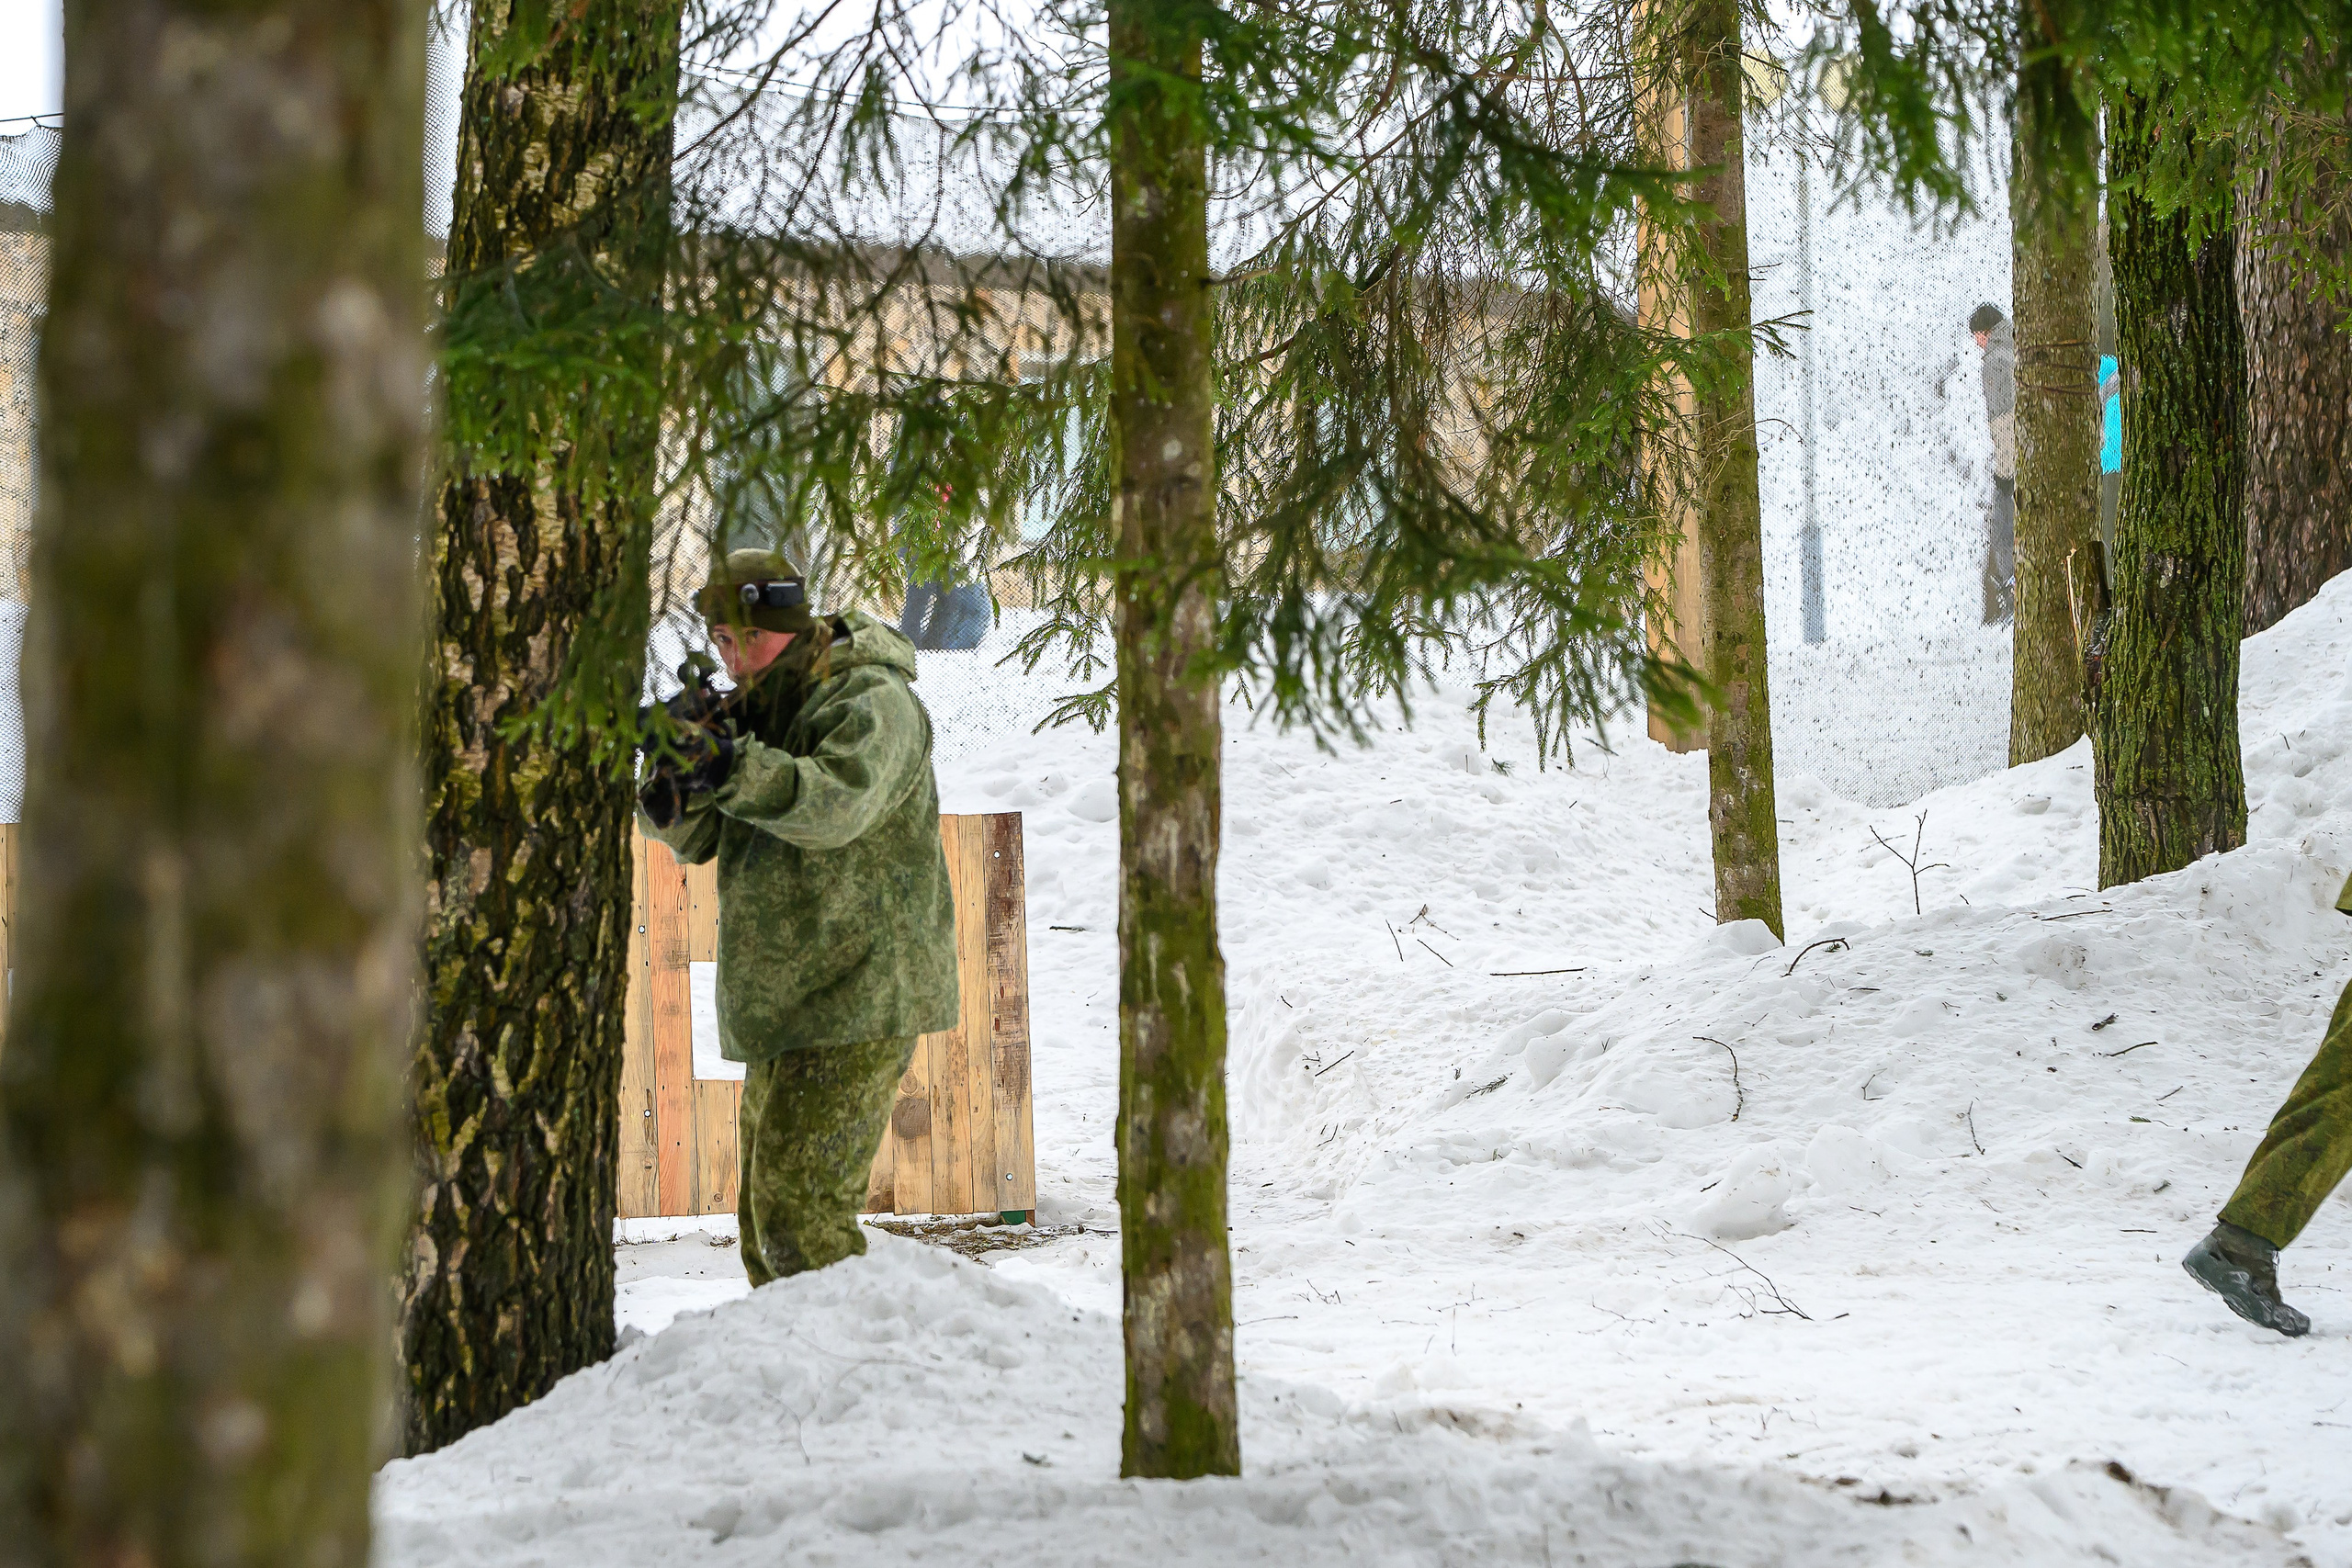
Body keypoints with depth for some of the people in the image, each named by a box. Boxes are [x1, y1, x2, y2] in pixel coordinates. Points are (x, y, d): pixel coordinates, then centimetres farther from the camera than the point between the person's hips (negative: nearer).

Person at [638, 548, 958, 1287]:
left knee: (798, 1207, -16)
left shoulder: (871, 700, -12)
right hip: (787, 1004, 9)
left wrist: (731, 767, -43)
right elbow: (692, 836, 6)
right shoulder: (755, 706, 13)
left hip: (858, 1002, -9)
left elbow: (837, 802, -32)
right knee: (765, 1213, 13)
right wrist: (677, 766, -15)